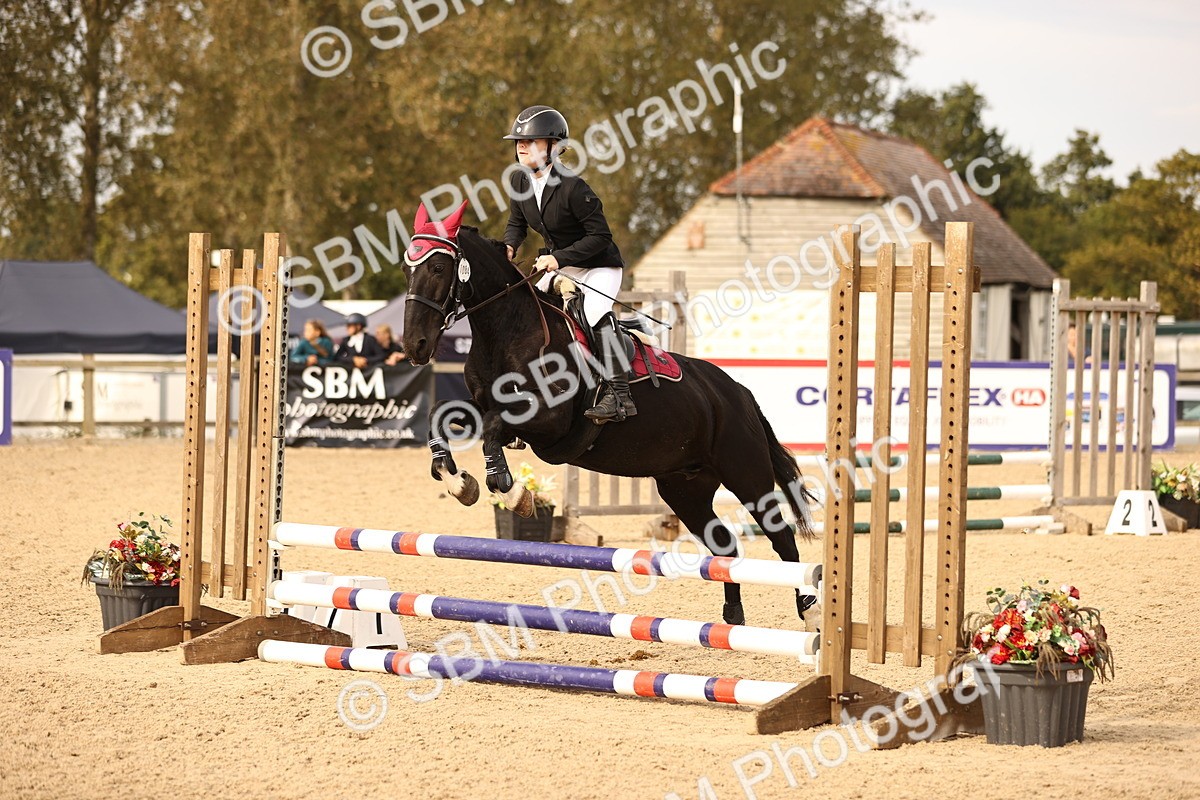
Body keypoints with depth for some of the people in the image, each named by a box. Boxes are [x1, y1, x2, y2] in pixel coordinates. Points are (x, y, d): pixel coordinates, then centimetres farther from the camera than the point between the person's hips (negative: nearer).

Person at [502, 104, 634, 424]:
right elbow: (517, 224, 11)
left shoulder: (572, 188, -27)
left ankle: (619, 394, -33)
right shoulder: (520, 180, -4)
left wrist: (559, 257, -30)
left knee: (596, 312, -30)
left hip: (599, 266, -8)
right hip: (559, 266, 8)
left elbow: (600, 236, -24)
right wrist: (509, 247, -11)